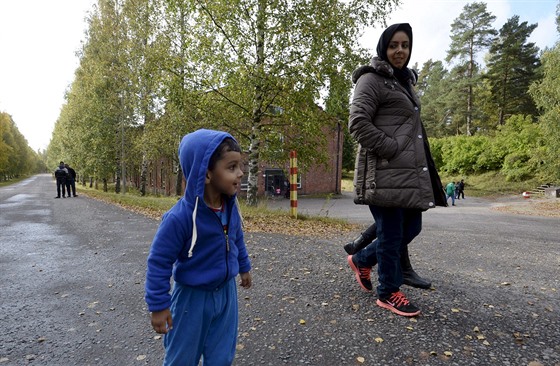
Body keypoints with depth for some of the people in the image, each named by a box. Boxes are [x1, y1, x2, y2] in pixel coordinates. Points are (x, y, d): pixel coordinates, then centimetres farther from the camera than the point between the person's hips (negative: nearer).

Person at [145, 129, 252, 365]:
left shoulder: (230, 206, -9)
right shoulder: (180, 217, -29)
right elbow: (159, 261, -20)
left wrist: (244, 267, 21)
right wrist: (158, 305, -14)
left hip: (226, 292, 6)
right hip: (193, 297, -5)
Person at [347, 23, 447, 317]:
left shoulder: (403, 82, 23)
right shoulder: (371, 79, -5)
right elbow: (358, 123, -17)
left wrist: (420, 163, 17)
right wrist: (392, 149, -17)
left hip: (410, 171, 9)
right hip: (386, 173, -9)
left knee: (411, 228, 13)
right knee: (391, 234, 0)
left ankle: (362, 259, 30)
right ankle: (388, 293, 19)